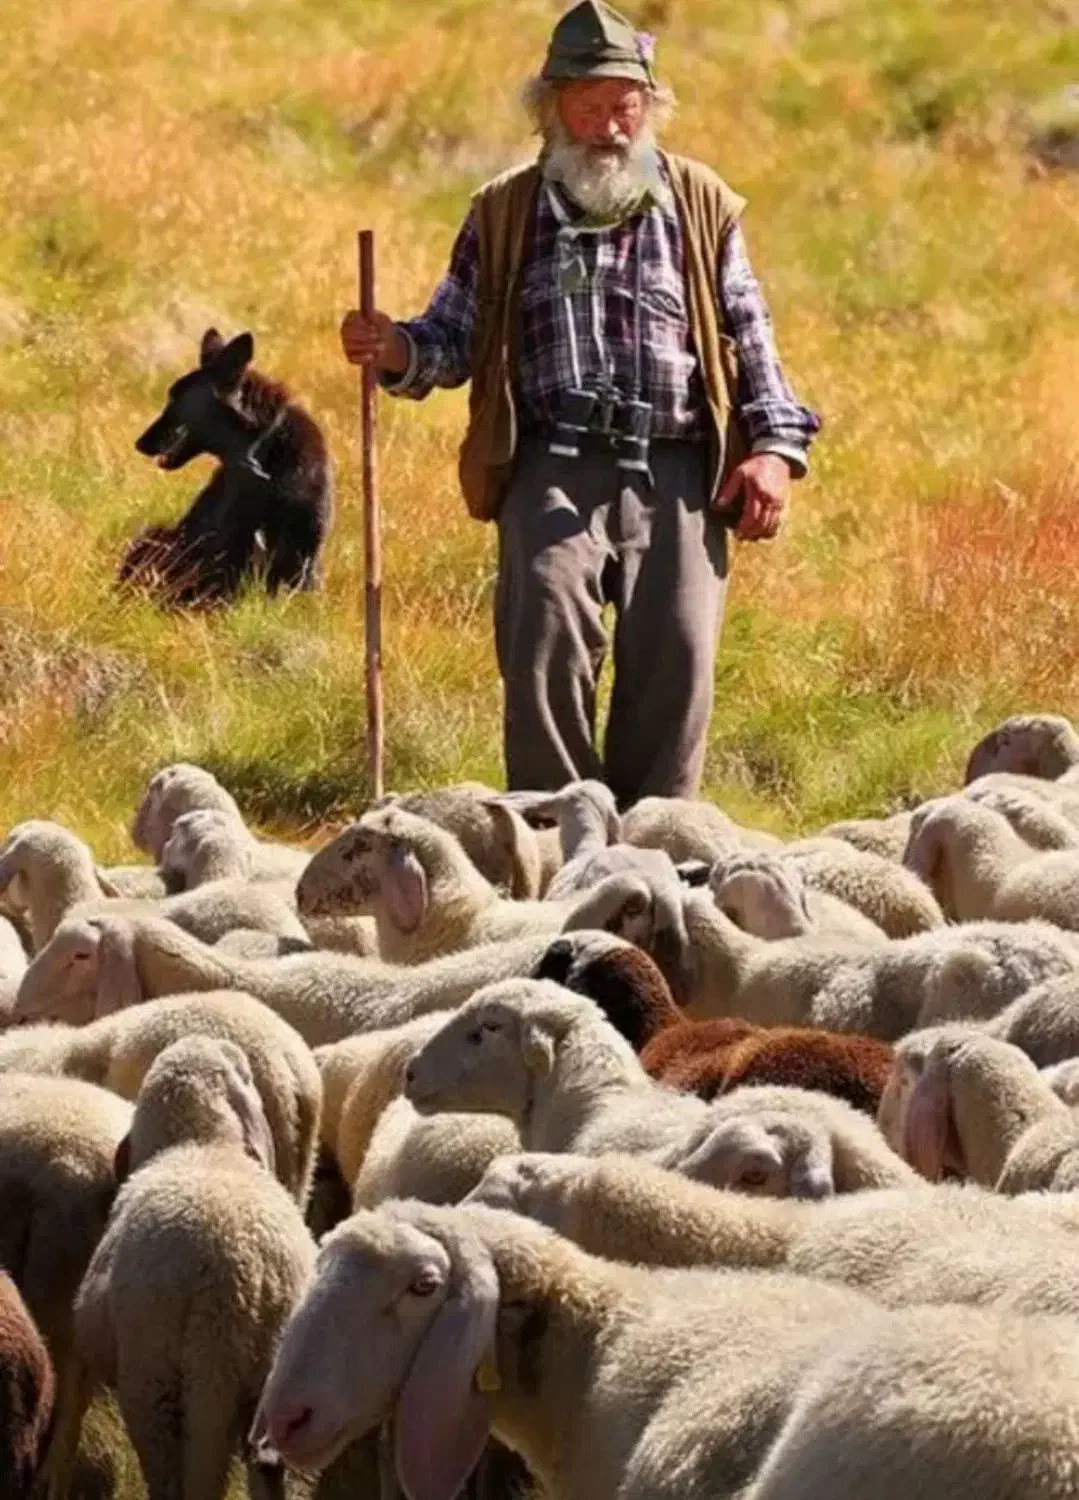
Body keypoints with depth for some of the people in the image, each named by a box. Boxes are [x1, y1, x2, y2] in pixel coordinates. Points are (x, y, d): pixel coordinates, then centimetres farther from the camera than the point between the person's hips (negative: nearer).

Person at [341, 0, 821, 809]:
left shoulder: (701, 205, 16)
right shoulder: (506, 212, 15)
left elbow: (752, 340, 17)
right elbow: (456, 335, 16)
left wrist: (775, 447, 5)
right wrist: (398, 351, -6)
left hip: (676, 474, 1)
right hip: (554, 468, -1)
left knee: (675, 659, -9)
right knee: (547, 641, -20)